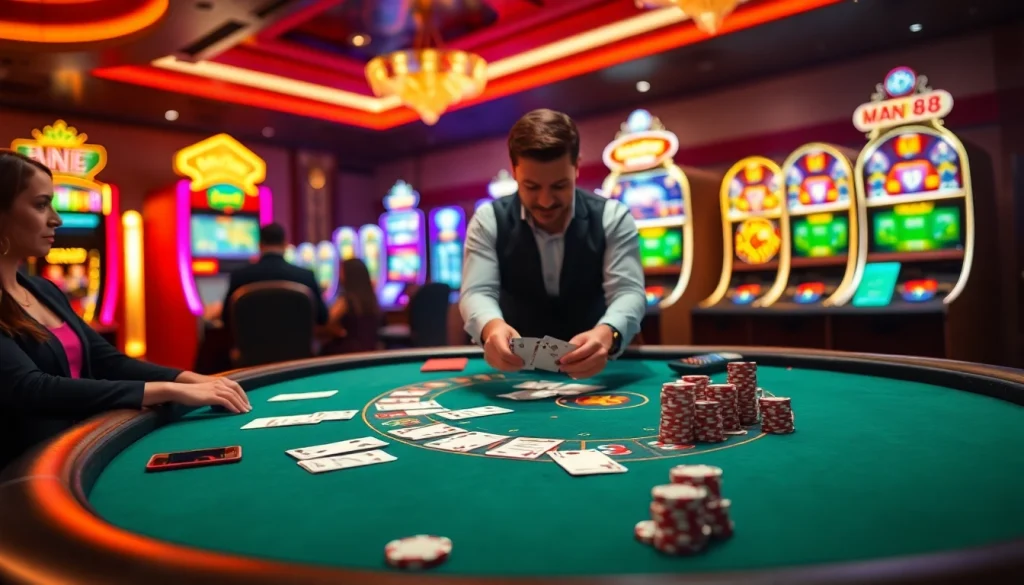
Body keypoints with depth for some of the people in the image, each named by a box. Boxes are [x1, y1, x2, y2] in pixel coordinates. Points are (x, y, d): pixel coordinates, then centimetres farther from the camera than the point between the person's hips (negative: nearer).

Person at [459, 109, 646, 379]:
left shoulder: (613, 218, -8)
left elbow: (628, 291, -18)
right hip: (515, 370, 0)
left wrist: (606, 335, -42)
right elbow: (477, 292, -17)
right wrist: (492, 327, -43)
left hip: (595, 369, 1)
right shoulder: (488, 221, -7)